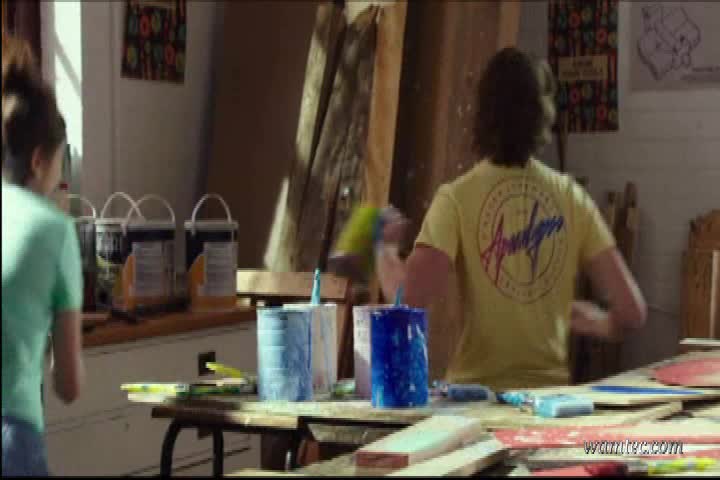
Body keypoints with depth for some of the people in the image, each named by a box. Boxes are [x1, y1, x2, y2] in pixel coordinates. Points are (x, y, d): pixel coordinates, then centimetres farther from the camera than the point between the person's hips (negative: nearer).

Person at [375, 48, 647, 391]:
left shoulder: (456, 198, -9)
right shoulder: (572, 198, 0)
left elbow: (409, 300, -20)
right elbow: (631, 310, 0)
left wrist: (385, 248, 0)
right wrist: (594, 322, 22)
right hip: (551, 388, 3)